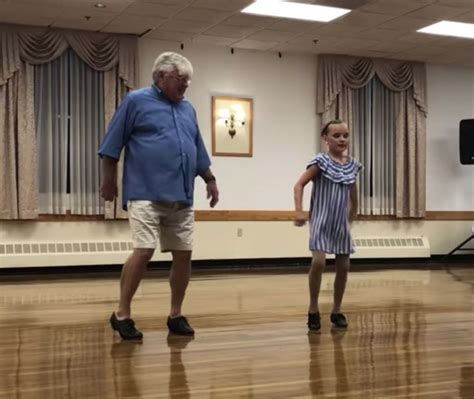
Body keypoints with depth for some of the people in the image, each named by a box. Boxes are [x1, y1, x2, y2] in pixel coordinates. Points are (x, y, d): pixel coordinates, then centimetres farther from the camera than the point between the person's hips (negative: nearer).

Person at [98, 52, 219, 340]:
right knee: (144, 251, -14)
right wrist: (109, 181, 0)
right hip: (147, 194, -6)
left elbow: (197, 150, 25)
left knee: (184, 254, 4)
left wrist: (210, 180, 21)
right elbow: (112, 145, 1)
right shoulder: (136, 101, 0)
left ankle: (176, 315, 17)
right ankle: (122, 314, 0)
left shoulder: (188, 109, 18)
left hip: (182, 198, 6)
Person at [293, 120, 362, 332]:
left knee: (343, 267, 7)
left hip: (341, 224, 5)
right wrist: (299, 211, -24)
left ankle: (336, 312, 23)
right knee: (318, 261, -20)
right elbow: (299, 185, -13)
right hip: (321, 222, -5)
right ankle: (313, 310, -4)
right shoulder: (321, 161, -9)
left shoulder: (352, 165, 6)